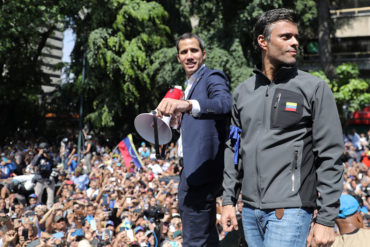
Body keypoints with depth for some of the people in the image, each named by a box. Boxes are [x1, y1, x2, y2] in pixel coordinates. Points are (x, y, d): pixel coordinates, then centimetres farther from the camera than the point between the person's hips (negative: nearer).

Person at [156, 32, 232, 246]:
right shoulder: (191, 84, 20)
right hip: (192, 171, 11)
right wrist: (177, 117, 10)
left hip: (201, 170, -11)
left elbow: (225, 104, -33)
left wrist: (188, 105, -49)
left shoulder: (213, 78, -10)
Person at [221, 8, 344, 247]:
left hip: (290, 210, -5)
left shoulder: (315, 88, -4)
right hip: (250, 210, 5)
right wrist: (228, 200, 10)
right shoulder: (243, 92, 10)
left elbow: (330, 157, -7)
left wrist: (326, 219, -11)